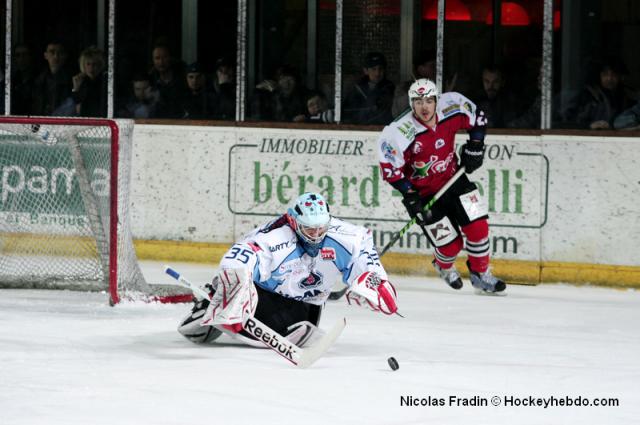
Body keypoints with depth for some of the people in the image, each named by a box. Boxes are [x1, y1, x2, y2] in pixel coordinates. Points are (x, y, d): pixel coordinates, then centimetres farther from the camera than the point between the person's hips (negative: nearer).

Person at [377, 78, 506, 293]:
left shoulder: (451, 108, -16)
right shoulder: (399, 133, -27)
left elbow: (476, 118, 4)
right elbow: (390, 167, -18)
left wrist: (475, 145, -4)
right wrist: (410, 196, -21)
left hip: (453, 179, 4)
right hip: (424, 192, -4)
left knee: (478, 227, -6)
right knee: (451, 245, -3)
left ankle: (481, 274, 15)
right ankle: (444, 267, 34)